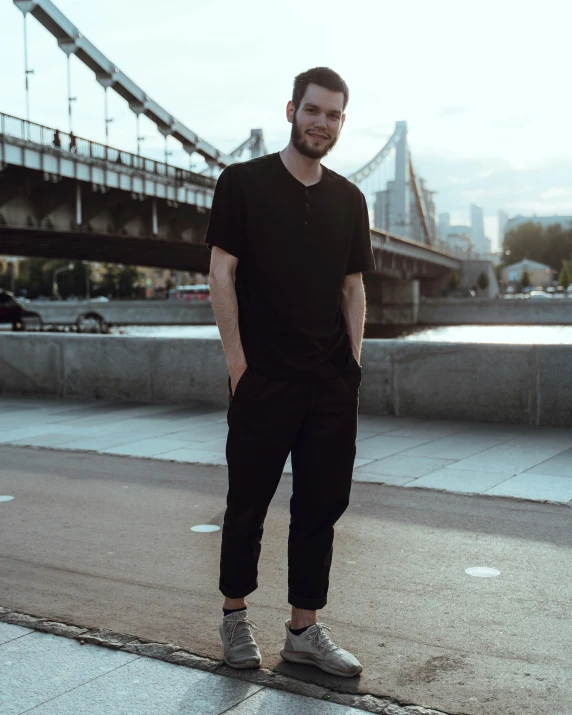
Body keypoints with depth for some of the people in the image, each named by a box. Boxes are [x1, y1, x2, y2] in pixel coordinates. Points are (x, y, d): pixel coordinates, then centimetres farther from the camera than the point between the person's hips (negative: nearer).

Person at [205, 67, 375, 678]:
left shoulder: (349, 200, 12)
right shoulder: (243, 182, -1)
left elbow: (352, 286, 14)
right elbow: (222, 272, -5)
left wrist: (354, 360, 5)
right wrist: (237, 360, -10)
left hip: (333, 383, 4)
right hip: (264, 378, -4)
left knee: (321, 506, 8)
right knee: (248, 505, 7)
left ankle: (304, 630, 21)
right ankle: (235, 614, 28)